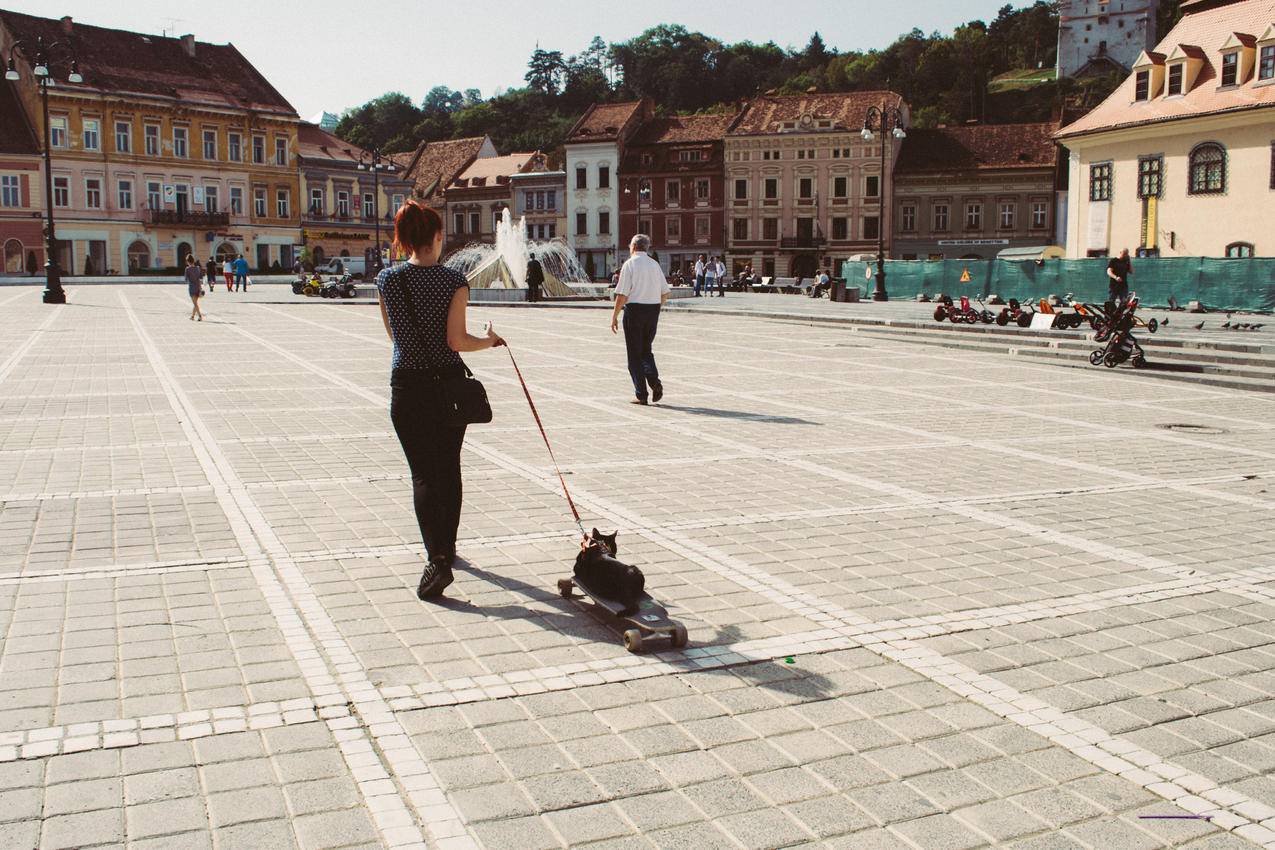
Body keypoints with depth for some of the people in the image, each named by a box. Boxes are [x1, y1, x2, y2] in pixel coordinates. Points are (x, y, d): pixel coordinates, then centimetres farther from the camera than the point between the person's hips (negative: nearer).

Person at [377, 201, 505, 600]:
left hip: (408, 386, 0)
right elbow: (457, 340, -13)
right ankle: (447, 547, 31)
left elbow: (394, 334, 9)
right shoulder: (454, 281, -8)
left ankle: (437, 559, -16)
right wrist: (489, 341, 4)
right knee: (449, 468, 17)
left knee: (423, 474, 0)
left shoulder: (387, 279, -2)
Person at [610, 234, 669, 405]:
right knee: (646, 350, 19)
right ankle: (654, 381, -3)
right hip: (653, 310, 5)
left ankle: (641, 394, 3)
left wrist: (615, 316, -6)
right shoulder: (655, 265, 7)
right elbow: (665, 294, 9)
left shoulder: (629, 264, -8)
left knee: (634, 353, 4)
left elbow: (622, 294, -13)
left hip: (634, 309, -5)